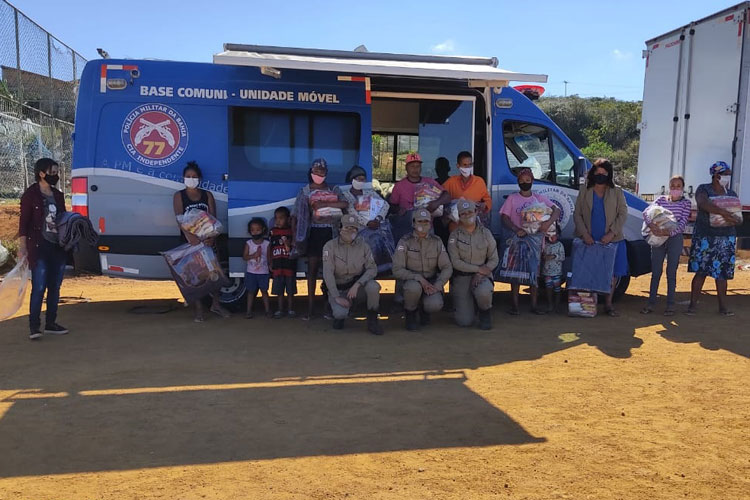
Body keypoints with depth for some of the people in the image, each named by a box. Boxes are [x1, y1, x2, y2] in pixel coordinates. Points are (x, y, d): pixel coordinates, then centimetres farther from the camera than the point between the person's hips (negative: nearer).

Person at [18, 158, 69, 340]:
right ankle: (34, 326, -2)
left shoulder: (58, 195, 15)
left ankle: (51, 323, 17)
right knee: (39, 288, -8)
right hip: (39, 248, -6)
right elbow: (23, 223, -5)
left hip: (58, 248, 6)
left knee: (55, 287, 9)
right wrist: (22, 247, -12)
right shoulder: (30, 195, -3)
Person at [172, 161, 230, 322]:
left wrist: (212, 236, -20)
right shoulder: (179, 196, 2)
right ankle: (199, 309, 6)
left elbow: (213, 218, -2)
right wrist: (188, 235, -31)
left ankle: (215, 304, 17)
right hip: (189, 240, -2)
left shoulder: (207, 195, 7)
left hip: (207, 239, 2)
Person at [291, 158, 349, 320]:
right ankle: (310, 307, 3)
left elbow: (345, 204, -8)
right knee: (312, 268, -1)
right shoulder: (305, 191, 7)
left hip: (331, 231, 1)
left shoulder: (333, 189, 11)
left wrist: (324, 203, -12)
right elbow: (296, 214, 1)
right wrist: (295, 236, -7)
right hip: (314, 231, -1)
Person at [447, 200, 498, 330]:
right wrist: (478, 269, -14)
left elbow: (494, 259, 0)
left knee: (484, 292, -38)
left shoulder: (485, 233, 0)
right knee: (465, 321, -10)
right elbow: (455, 262, -10)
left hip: (482, 274, 1)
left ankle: (485, 313, -1)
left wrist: (480, 274, -15)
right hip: (461, 276, -1)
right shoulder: (454, 236, -4)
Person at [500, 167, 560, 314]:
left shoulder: (539, 198, 8)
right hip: (517, 239, -2)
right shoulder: (512, 198, 4)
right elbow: (504, 217, -3)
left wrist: (549, 222, -21)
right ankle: (515, 304, 4)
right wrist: (516, 230, -20)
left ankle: (534, 305, 12)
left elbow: (556, 210, 0)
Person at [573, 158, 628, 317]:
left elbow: (623, 214, 1)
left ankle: (608, 304, 14)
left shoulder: (617, 192, 7)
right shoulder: (584, 193, 8)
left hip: (612, 240, 0)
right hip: (589, 241, 0)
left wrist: (612, 233, -11)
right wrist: (584, 234, -8)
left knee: (613, 272, 3)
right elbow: (577, 215, 5)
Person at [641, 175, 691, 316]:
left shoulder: (686, 203, 2)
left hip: (675, 238, -2)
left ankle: (670, 304, 10)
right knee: (655, 272, 5)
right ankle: (651, 303, 10)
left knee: (671, 272, 3)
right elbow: (646, 212, -5)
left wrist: (668, 232, -23)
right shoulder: (661, 200, 8)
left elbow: (682, 223, -8)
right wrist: (652, 225, -23)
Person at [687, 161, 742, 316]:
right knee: (701, 272, -4)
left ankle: (723, 306, 10)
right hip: (705, 238, -4)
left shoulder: (731, 194, 14)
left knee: (722, 274, 5)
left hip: (726, 239, 4)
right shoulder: (703, 190, -2)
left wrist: (734, 220, -12)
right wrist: (724, 212, -34)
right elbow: (703, 203, -24)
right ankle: (693, 304, 3)